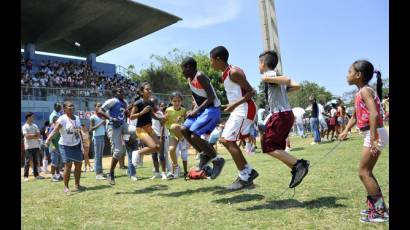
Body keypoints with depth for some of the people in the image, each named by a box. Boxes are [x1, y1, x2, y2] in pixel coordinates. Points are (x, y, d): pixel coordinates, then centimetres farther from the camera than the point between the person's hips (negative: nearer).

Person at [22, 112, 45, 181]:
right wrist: (35, 135, -6)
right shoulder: (24, 127, -5)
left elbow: (38, 136, 4)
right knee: (27, 162, -4)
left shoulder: (35, 125, 11)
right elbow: (27, 136, -16)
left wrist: (31, 136, -9)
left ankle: (36, 174, 18)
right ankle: (26, 176, 2)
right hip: (28, 147, -6)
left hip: (36, 146, 6)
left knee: (35, 161, 11)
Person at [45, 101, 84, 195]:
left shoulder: (77, 118, 5)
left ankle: (77, 185, 22)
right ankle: (66, 187, 3)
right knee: (68, 165, -10)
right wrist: (48, 139, -42)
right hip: (65, 145, -6)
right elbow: (55, 130, -26)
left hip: (77, 145, 6)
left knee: (78, 165, 7)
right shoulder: (62, 119, -15)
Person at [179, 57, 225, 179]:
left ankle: (217, 160, -2)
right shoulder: (190, 79, 12)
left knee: (194, 136, -18)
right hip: (202, 109, 10)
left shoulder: (200, 76, -17)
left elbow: (211, 97, -23)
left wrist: (197, 110, -20)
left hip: (212, 109, -9)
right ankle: (205, 155, 12)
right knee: (184, 129, 1)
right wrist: (194, 110, 5)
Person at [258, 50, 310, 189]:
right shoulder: (278, 76, 18)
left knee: (268, 147, -6)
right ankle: (297, 170, 9)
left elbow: (287, 80, -24)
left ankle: (298, 165, -11)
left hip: (280, 115, -9)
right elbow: (297, 86, 12)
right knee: (277, 148, 14)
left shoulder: (270, 75, -8)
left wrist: (268, 79, -21)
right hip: (287, 115, 9)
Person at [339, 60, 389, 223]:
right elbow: (355, 116, 24)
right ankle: (375, 206, 25)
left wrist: (373, 138, -31)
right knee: (367, 172, 16)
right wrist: (345, 131, 12)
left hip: (375, 134, -10)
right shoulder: (360, 93, 16)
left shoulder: (365, 91, -14)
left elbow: (374, 114, -27)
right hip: (372, 135, 10)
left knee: (363, 172, -5)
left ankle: (381, 211, 2)